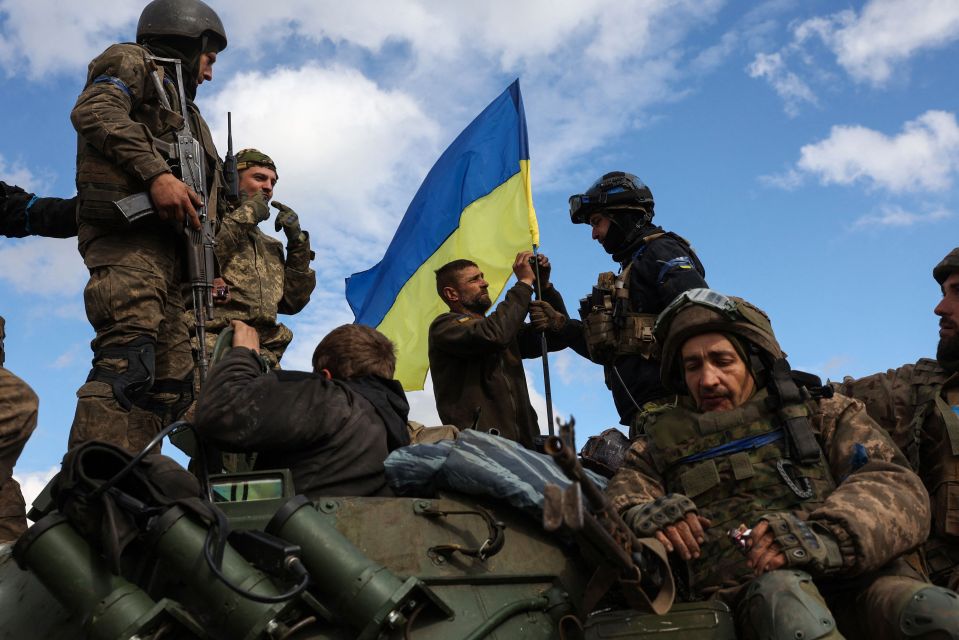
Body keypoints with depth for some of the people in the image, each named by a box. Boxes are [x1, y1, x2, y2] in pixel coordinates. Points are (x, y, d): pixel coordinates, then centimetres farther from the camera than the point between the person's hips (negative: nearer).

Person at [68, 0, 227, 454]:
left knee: (171, 383, -3)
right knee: (127, 358, -26)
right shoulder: (133, 61, 16)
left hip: (168, 244, 9)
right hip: (128, 229, -9)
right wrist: (155, 172, -19)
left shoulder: (181, 111, 37)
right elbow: (93, 110, -8)